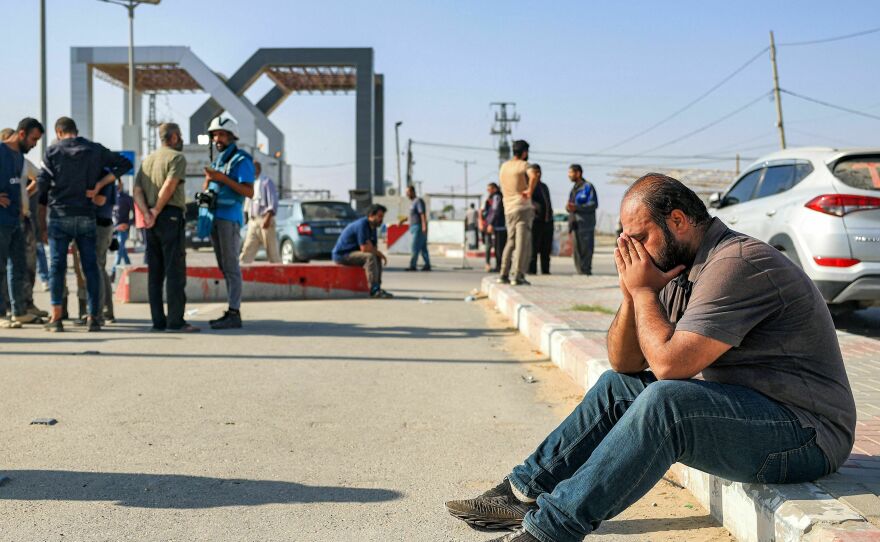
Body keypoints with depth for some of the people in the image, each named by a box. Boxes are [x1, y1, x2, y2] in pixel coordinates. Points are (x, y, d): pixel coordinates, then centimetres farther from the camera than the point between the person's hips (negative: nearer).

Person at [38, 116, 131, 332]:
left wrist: (42, 222, 9)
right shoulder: (95, 150, 6)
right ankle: (93, 317, 2)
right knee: (90, 266, 4)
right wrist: (99, 185, 0)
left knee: (57, 266, 3)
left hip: (59, 216, -1)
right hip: (87, 217, 2)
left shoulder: (53, 151, 1)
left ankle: (56, 318, 0)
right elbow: (124, 163, 7)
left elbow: (42, 185, -1)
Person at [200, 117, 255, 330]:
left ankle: (234, 313, -12)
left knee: (231, 266, -11)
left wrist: (223, 178, -20)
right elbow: (205, 191, 21)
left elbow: (249, 192, -14)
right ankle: (231, 311, 11)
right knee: (224, 267, 8)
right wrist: (208, 179, 0)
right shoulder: (218, 161, 21)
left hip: (229, 218, -8)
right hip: (214, 218, 8)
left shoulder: (241, 160, -4)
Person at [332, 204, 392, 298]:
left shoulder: (372, 226, 9)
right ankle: (373, 289, -27)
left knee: (377, 258, 7)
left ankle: (377, 288, 3)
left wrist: (378, 253, -14)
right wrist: (379, 253, -10)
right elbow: (364, 248, -25)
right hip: (341, 254, -10)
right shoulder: (362, 224, -20)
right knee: (370, 257, -27)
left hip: (350, 252, 10)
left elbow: (373, 248, 11)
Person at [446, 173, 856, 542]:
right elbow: (624, 363, 9)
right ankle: (525, 493, 7)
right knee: (616, 386, 10)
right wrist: (631, 294, -6)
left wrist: (645, 290, -12)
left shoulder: (737, 264, -20)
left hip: (807, 431, -10)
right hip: (742, 411, 10)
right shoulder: (680, 269, 10)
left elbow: (669, 363, -26)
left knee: (664, 400, -31)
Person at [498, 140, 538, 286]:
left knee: (511, 241, 15)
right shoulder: (524, 165, -7)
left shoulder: (504, 166, 14)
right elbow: (533, 177, -28)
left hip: (508, 209, 7)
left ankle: (504, 274, 12)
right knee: (522, 242, -5)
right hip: (522, 208, -7)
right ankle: (518, 276, -10)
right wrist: (530, 192, -17)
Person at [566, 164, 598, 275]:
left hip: (585, 223, -8)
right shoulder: (574, 188, 22)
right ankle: (579, 271, 8)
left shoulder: (588, 186, -2)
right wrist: (568, 207, -1)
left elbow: (594, 204, -11)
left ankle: (585, 271, -9)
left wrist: (576, 208, -21)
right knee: (576, 249, 5)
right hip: (575, 223, 8)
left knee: (586, 249, -9)